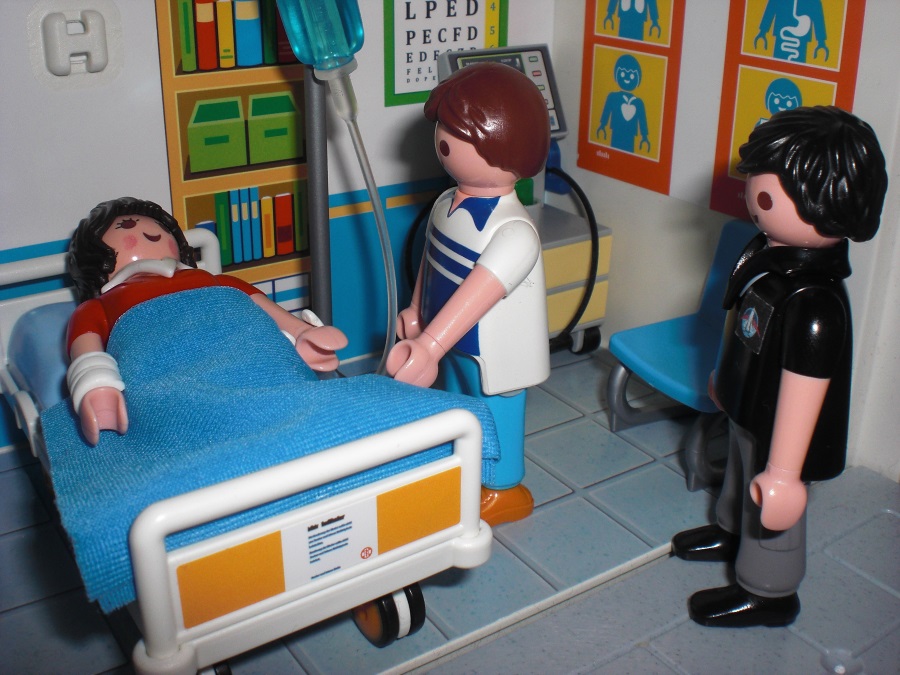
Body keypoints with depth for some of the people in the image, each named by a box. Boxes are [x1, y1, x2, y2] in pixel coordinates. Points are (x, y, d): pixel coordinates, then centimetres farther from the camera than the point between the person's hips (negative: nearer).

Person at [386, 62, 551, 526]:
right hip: (452, 345, 9)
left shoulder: (513, 232, -33)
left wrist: (428, 347, -49)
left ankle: (503, 489, 38)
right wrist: (416, 311, 14)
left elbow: (477, 293, -42)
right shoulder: (447, 204, -6)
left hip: (490, 353, -8)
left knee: (494, 418, 13)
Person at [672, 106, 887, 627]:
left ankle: (767, 594, 43)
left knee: (771, 510, 17)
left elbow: (804, 390, -34)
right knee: (740, 477, 34)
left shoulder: (815, 306, -39)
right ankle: (732, 532, 63)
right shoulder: (770, 251, -12)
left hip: (779, 431, -8)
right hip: (747, 408, 8)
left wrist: (783, 472, -28)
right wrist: (725, 376, 22)